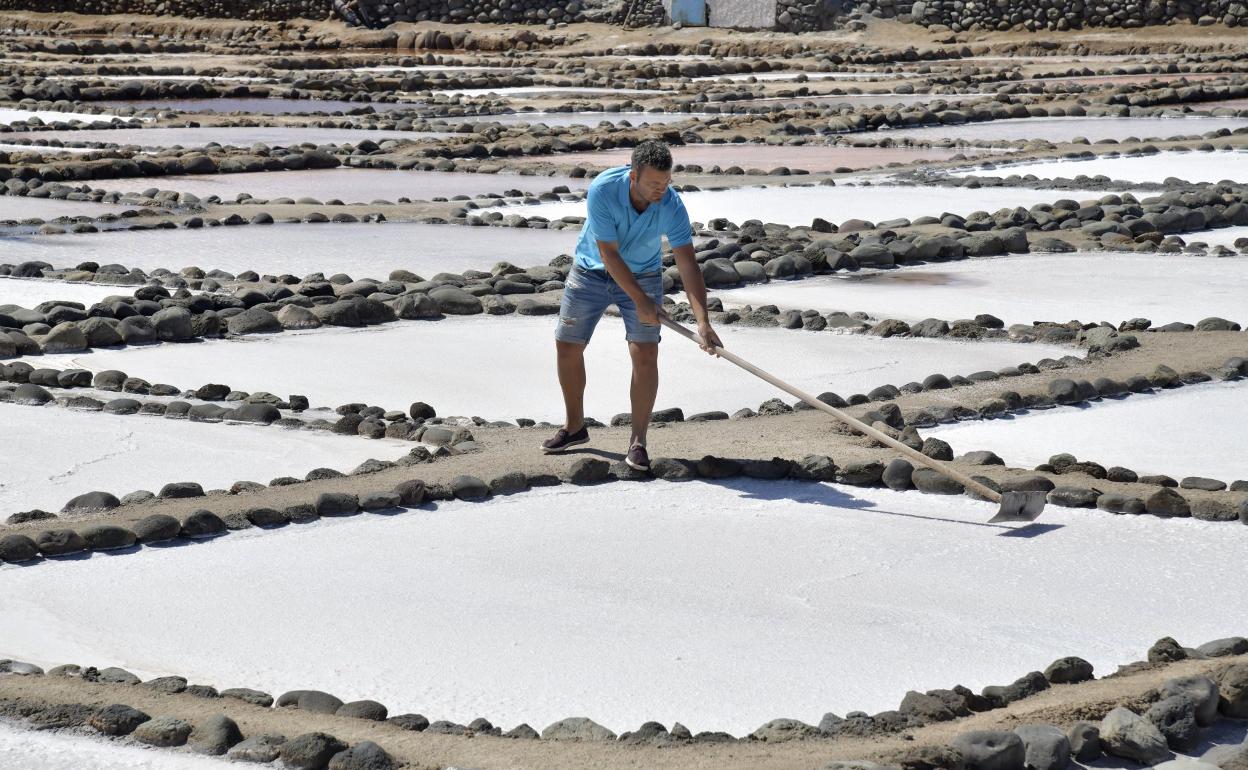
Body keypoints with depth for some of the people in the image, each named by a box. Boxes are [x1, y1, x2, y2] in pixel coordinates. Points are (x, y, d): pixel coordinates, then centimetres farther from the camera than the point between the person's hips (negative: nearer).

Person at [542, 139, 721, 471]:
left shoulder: (671, 206, -28)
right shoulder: (603, 190, -32)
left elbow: (688, 265, -29)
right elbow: (608, 253, -28)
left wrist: (703, 321, -39)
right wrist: (640, 300, -30)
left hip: (643, 274, 0)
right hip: (592, 271, 0)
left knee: (646, 354, -13)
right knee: (567, 347, 5)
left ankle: (638, 441, -3)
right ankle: (574, 427, 26)